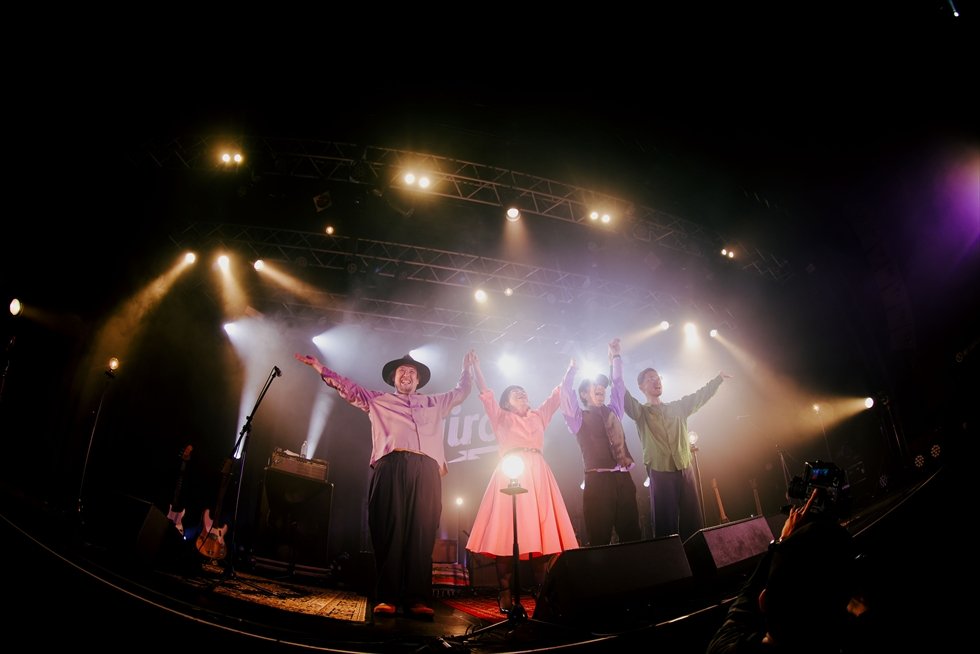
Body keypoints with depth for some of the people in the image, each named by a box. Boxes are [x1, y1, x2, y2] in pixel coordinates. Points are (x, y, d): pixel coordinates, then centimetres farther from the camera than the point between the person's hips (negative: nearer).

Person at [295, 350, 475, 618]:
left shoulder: (435, 403, 33)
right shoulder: (378, 400, 27)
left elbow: (460, 392, 44)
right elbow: (350, 389, 23)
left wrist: (466, 368, 46)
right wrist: (322, 370, 19)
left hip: (427, 470, 2)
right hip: (391, 467, -1)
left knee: (421, 535, -9)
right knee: (389, 532, -11)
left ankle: (417, 599, -11)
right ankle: (386, 598, -10)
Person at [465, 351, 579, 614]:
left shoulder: (538, 416, 23)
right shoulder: (501, 417, 14)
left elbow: (557, 394, 25)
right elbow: (485, 393, 6)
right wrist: (476, 366, 1)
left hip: (538, 475, 3)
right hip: (510, 475, -3)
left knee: (542, 532, -5)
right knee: (506, 533, -10)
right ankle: (505, 594, -9)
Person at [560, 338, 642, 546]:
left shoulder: (612, 412, 20)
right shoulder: (579, 418, 6)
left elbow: (618, 384, 22)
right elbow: (566, 392, -6)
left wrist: (615, 356, 22)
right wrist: (572, 368, 4)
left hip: (623, 478, 5)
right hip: (598, 480, -5)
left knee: (631, 534, 5)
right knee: (599, 538, -4)